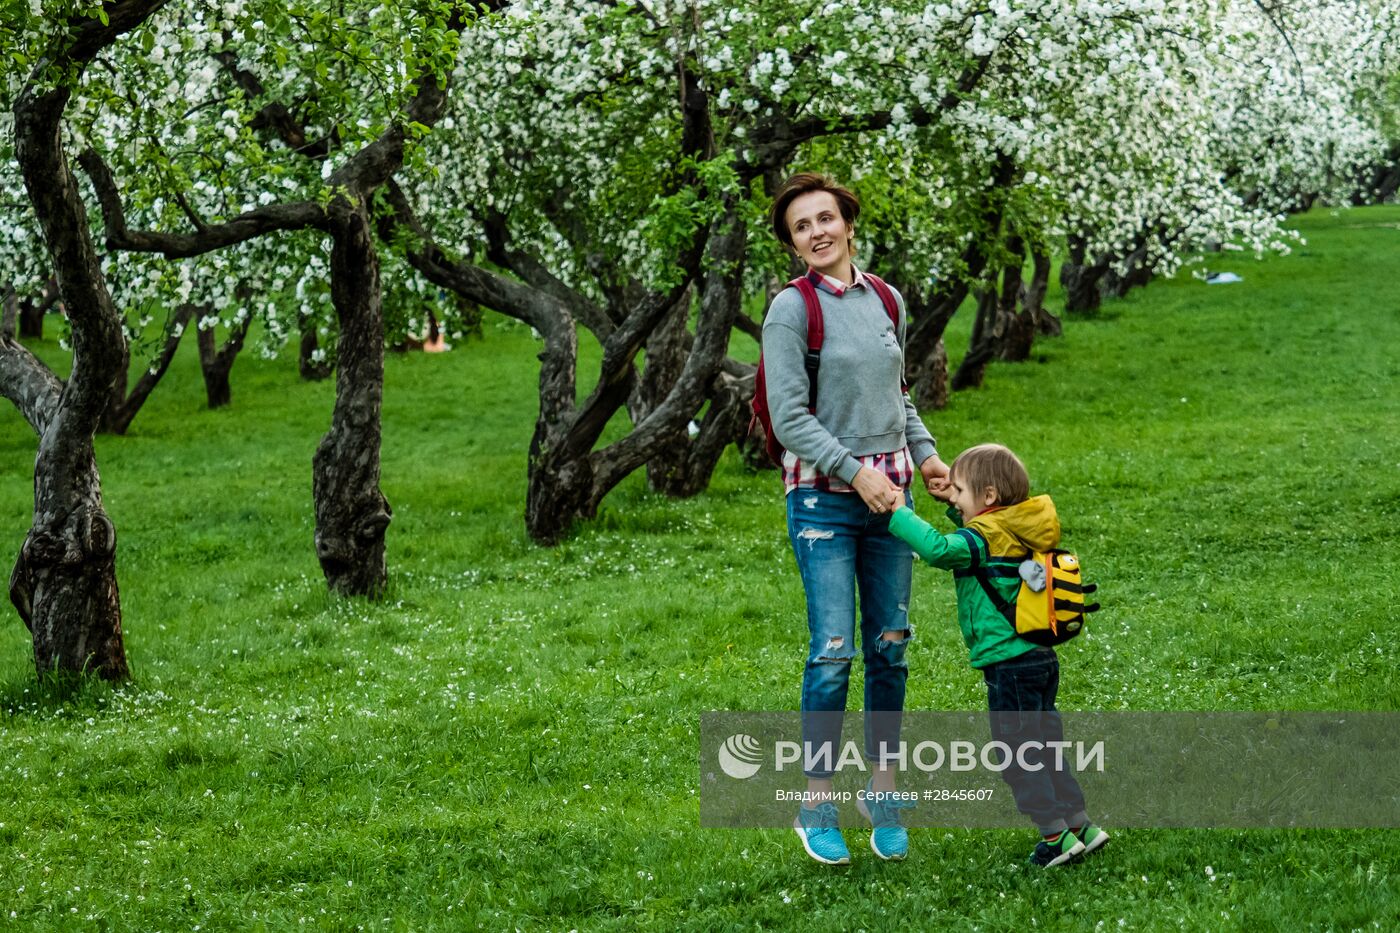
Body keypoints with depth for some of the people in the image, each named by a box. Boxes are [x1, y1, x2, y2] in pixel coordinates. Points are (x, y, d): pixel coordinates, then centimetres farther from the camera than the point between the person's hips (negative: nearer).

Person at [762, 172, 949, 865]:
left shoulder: (886, 301, 10)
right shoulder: (791, 309, -8)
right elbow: (789, 418, -12)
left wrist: (923, 453, 6)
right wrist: (857, 471, -18)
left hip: (888, 491, 5)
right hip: (824, 495, -5)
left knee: (890, 646, 6)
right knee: (833, 651, -9)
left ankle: (883, 790, 18)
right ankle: (816, 804, 1)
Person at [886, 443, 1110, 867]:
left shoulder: (986, 535, -17)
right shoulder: (1013, 529, 11)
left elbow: (939, 549, -34)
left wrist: (897, 512, -26)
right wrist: (956, 505, 19)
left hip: (1010, 666, -10)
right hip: (1041, 659, 10)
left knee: (1017, 752, 0)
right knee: (1043, 748, 18)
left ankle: (1055, 832, 1)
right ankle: (1079, 824, 21)